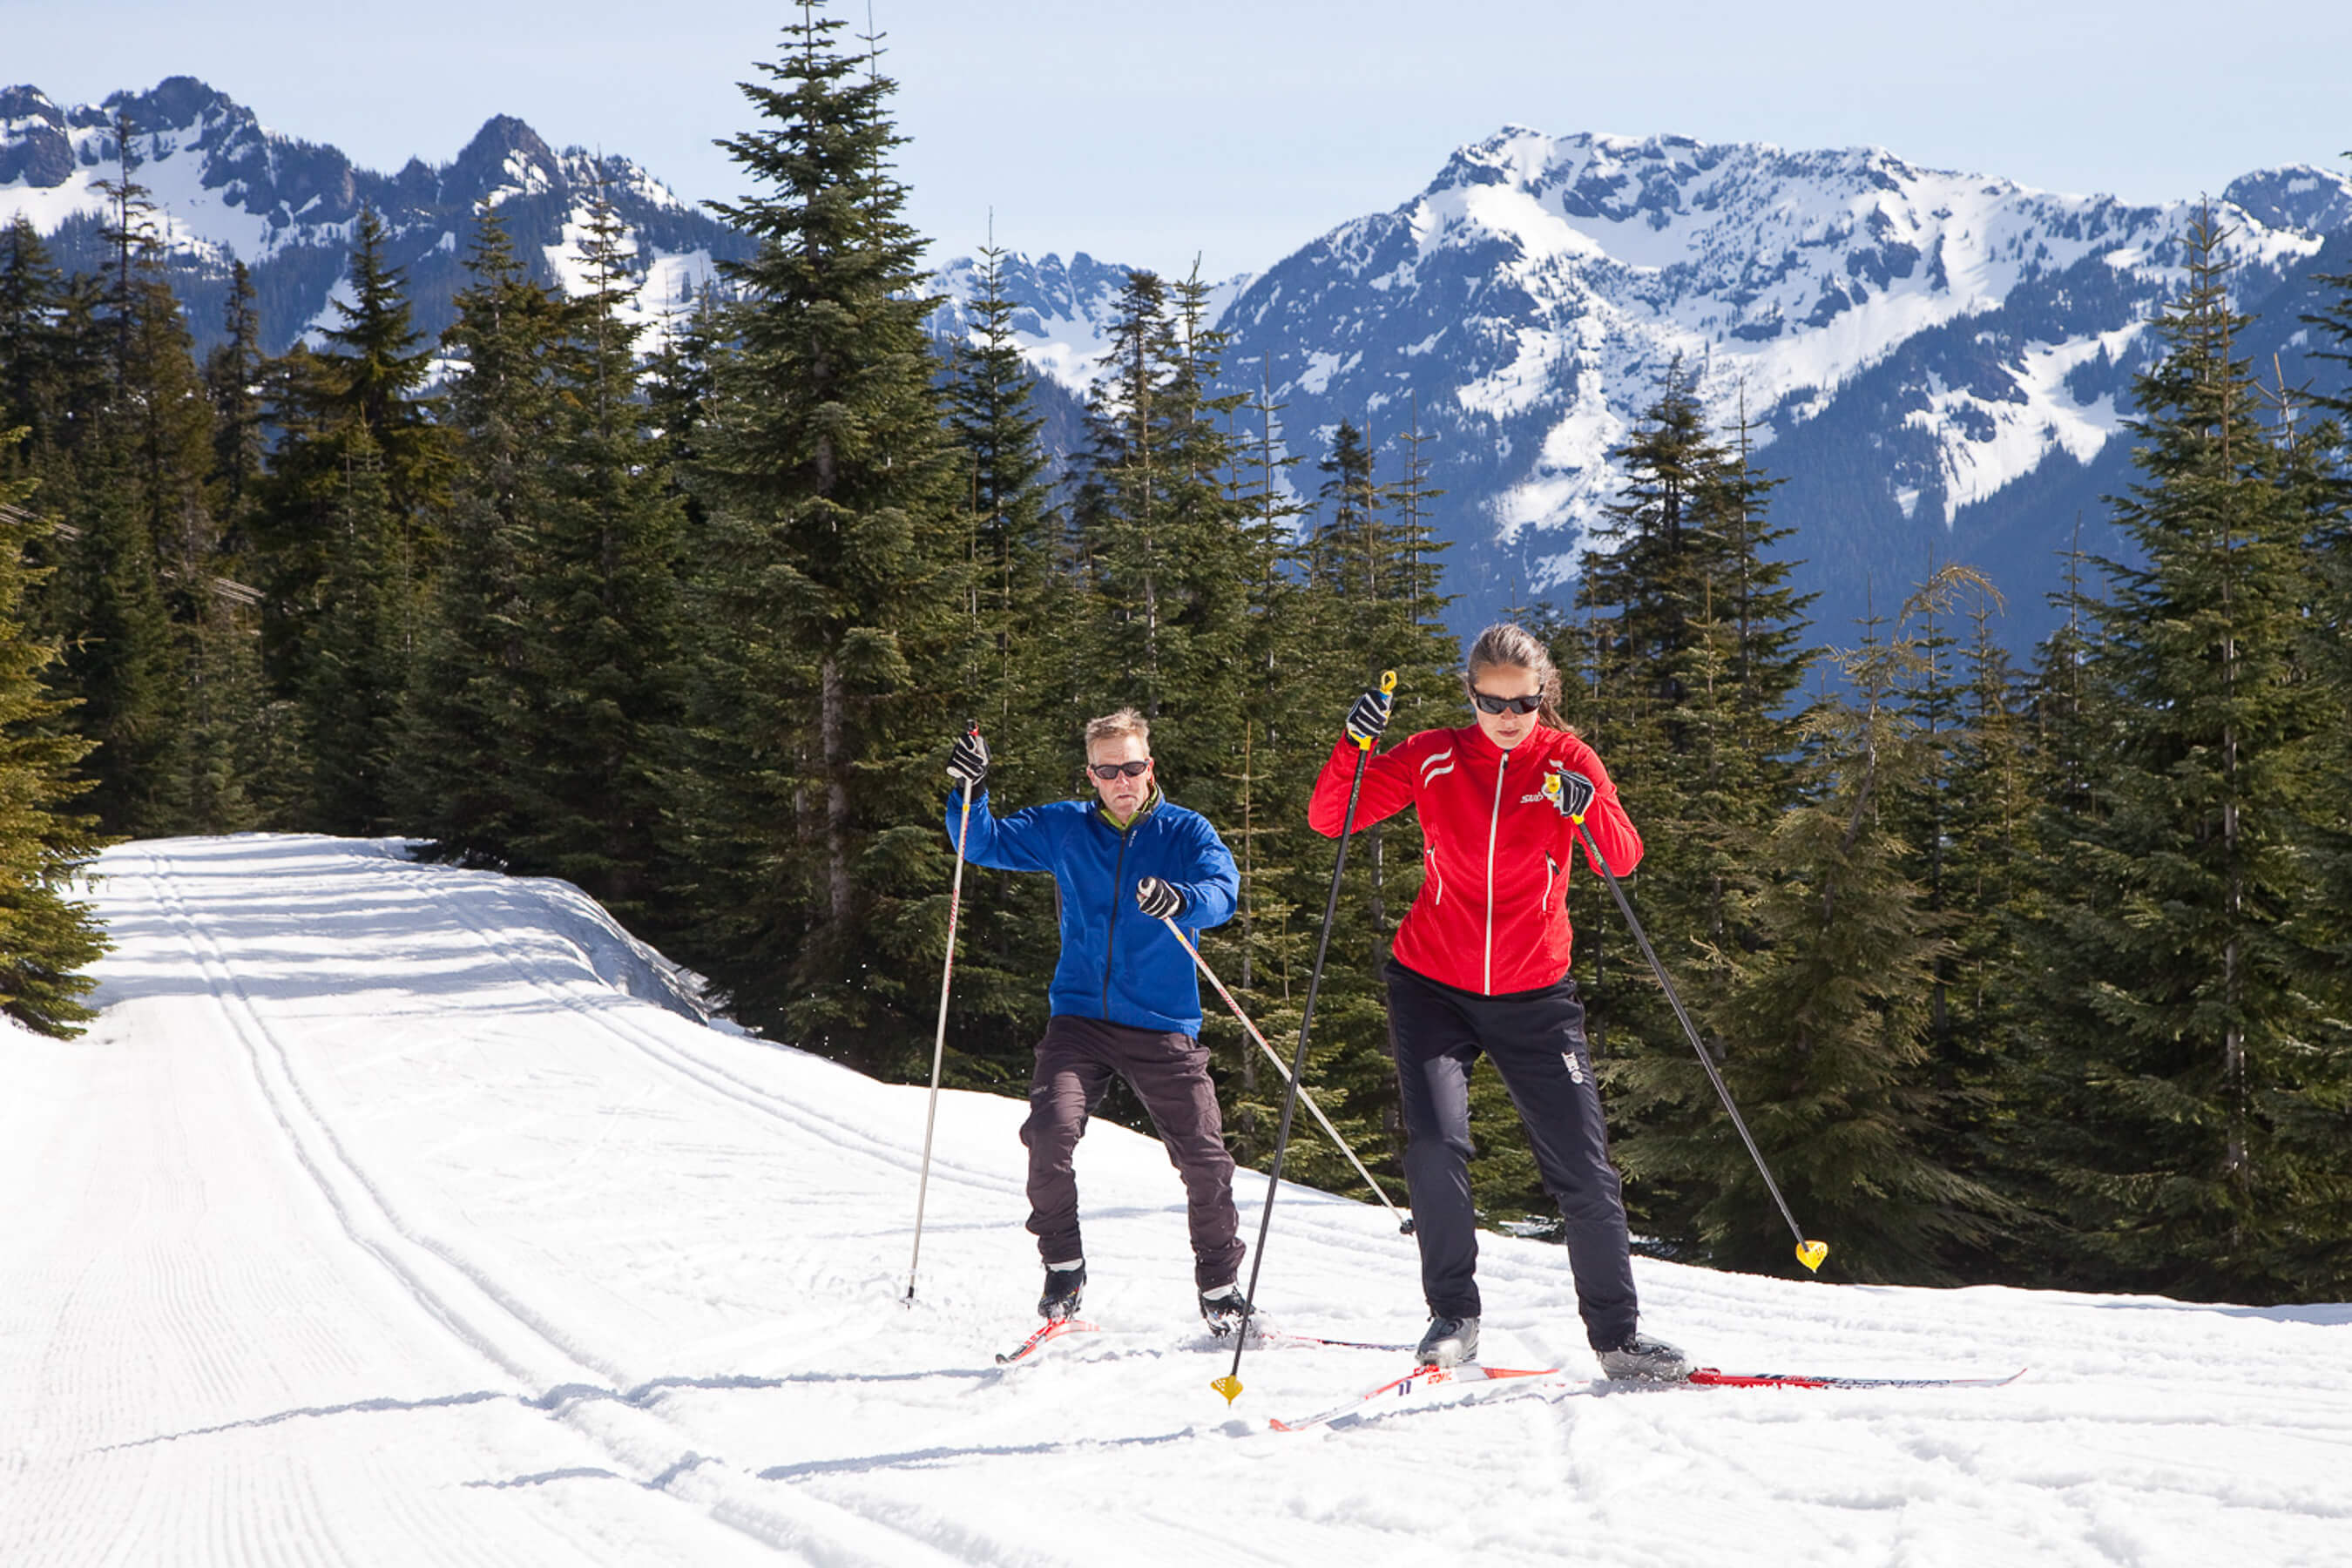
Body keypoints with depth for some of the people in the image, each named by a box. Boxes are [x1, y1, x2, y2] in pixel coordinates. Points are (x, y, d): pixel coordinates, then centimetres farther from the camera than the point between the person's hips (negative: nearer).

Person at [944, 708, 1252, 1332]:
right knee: (1050, 1129, -20)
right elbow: (985, 842, 12)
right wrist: (968, 790, -8)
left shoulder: (1186, 832, 2)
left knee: (1202, 1153, -6)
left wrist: (1183, 900, -37)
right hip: (1080, 1017, 1)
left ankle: (1220, 1285, 15)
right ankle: (1062, 1266, 0)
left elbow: (1223, 891, -14)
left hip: (1164, 1026, -1)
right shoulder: (1063, 830, 8)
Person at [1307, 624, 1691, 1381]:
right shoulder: (1433, 759, -2)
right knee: (1436, 1144, -20)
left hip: (1534, 997, 1)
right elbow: (1329, 818, -6)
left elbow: (1624, 860, -15)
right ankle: (1453, 1317, -4)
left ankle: (1617, 1334, 11)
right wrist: (1355, 745, -23)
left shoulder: (1566, 760, -2)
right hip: (1433, 986, -1)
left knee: (1584, 1169, -2)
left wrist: (1589, 808, -35)